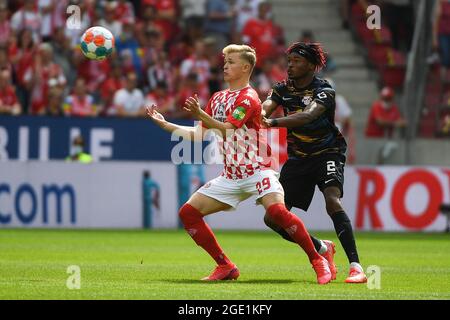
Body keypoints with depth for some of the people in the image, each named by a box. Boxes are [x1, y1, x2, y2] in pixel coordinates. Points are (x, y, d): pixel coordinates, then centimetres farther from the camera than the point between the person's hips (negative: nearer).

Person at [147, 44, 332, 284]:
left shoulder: (248, 98, -9)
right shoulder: (218, 98, 16)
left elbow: (227, 130, -23)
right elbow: (198, 134, 22)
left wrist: (200, 115, -37)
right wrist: (164, 124, 18)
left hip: (256, 172, -8)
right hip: (230, 177, 8)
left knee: (277, 211, -32)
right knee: (188, 213, -1)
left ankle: (317, 261, -20)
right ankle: (225, 267, 6)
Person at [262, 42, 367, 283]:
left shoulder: (324, 90, -16)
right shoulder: (283, 89, 1)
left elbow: (308, 115, -35)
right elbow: (264, 109, -16)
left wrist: (273, 122, -48)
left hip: (327, 153, -6)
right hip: (298, 159, 6)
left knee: (333, 202, -31)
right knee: (273, 218, -2)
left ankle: (356, 267, -29)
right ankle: (322, 249, 20)